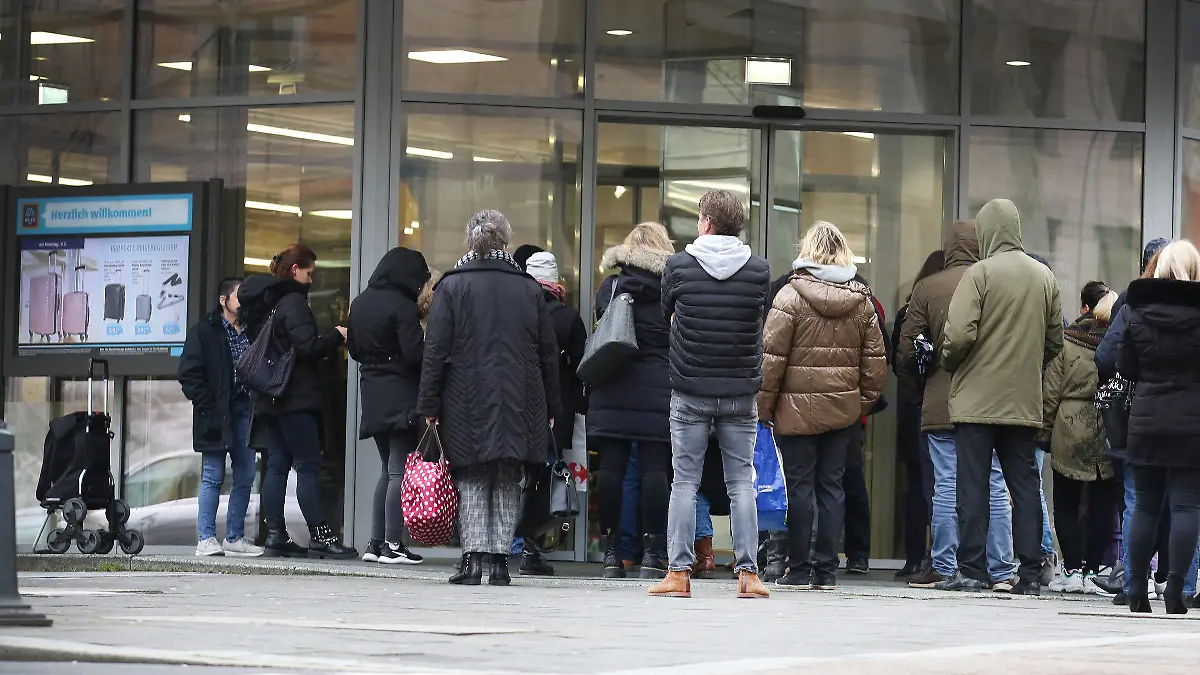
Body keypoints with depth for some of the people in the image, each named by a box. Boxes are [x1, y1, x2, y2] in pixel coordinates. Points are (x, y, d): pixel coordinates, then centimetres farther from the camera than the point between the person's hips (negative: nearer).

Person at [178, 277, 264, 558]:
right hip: (217, 415, -6)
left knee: (245, 478, 5)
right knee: (213, 477, -5)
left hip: (245, 411, 6)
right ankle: (206, 539, -3)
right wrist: (207, 406, -13)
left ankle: (235, 539, 12)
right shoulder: (204, 332, -2)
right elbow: (189, 374, -7)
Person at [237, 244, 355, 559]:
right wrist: (336, 336, -3)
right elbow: (308, 347, -20)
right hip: (295, 397, -9)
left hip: (270, 399, 9)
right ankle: (319, 535, -10)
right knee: (308, 465, -8)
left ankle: (275, 534, 6)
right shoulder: (293, 301, -12)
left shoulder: (263, 302, 16)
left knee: (277, 465, 8)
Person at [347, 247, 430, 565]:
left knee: (388, 468, 15)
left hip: (372, 394, 8)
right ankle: (393, 544, -8)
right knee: (400, 470, -6)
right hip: (401, 394, -8)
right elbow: (415, 353, -19)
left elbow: (354, 349, 18)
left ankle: (376, 542, 12)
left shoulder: (360, 303, 11)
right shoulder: (402, 307, -14)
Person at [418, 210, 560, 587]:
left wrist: (429, 405, -1)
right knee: (508, 484, 8)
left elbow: (436, 351, -5)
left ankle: (473, 559, -8)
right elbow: (549, 354, 10)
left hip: (467, 402, -2)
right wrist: (551, 407, 16)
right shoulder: (530, 289, 6)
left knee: (471, 482, 3)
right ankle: (501, 560, 4)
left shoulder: (452, 286, -2)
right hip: (519, 406, 2)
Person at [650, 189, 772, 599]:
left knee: (685, 482, 4)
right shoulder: (759, 270, -3)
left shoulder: (679, 266, -6)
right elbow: (760, 321, 8)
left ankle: (679, 573, 1)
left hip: (690, 392, -1)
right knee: (741, 484, 6)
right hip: (741, 395, 1)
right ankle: (748, 573, 1)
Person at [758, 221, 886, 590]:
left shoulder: (790, 296, -9)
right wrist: (866, 400, 15)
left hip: (797, 407, -4)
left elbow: (772, 356, -10)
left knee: (799, 486, 2)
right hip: (843, 408, 4)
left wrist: (765, 404, -3)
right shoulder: (862, 300, 4)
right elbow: (875, 359, 6)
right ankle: (827, 570, 6)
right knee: (831, 484, 7)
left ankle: (799, 569, 5)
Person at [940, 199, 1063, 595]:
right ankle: (1030, 573, 4)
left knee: (973, 487, 0)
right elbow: (1055, 340, 10)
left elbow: (959, 334, -17)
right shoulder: (1045, 276, 7)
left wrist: (949, 363, 3)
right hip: (1026, 403, 5)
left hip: (977, 399, -4)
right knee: (1025, 486, 7)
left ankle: (972, 570, -1)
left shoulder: (981, 273, -10)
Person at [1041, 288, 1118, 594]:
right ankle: (1091, 571, 4)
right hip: (1110, 435, 1)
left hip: (1070, 434, -1)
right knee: (1102, 506, 7)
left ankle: (1072, 569, 0)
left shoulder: (1066, 342, -4)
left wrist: (1044, 431, 8)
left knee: (1066, 505, 8)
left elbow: (1051, 392, -2)